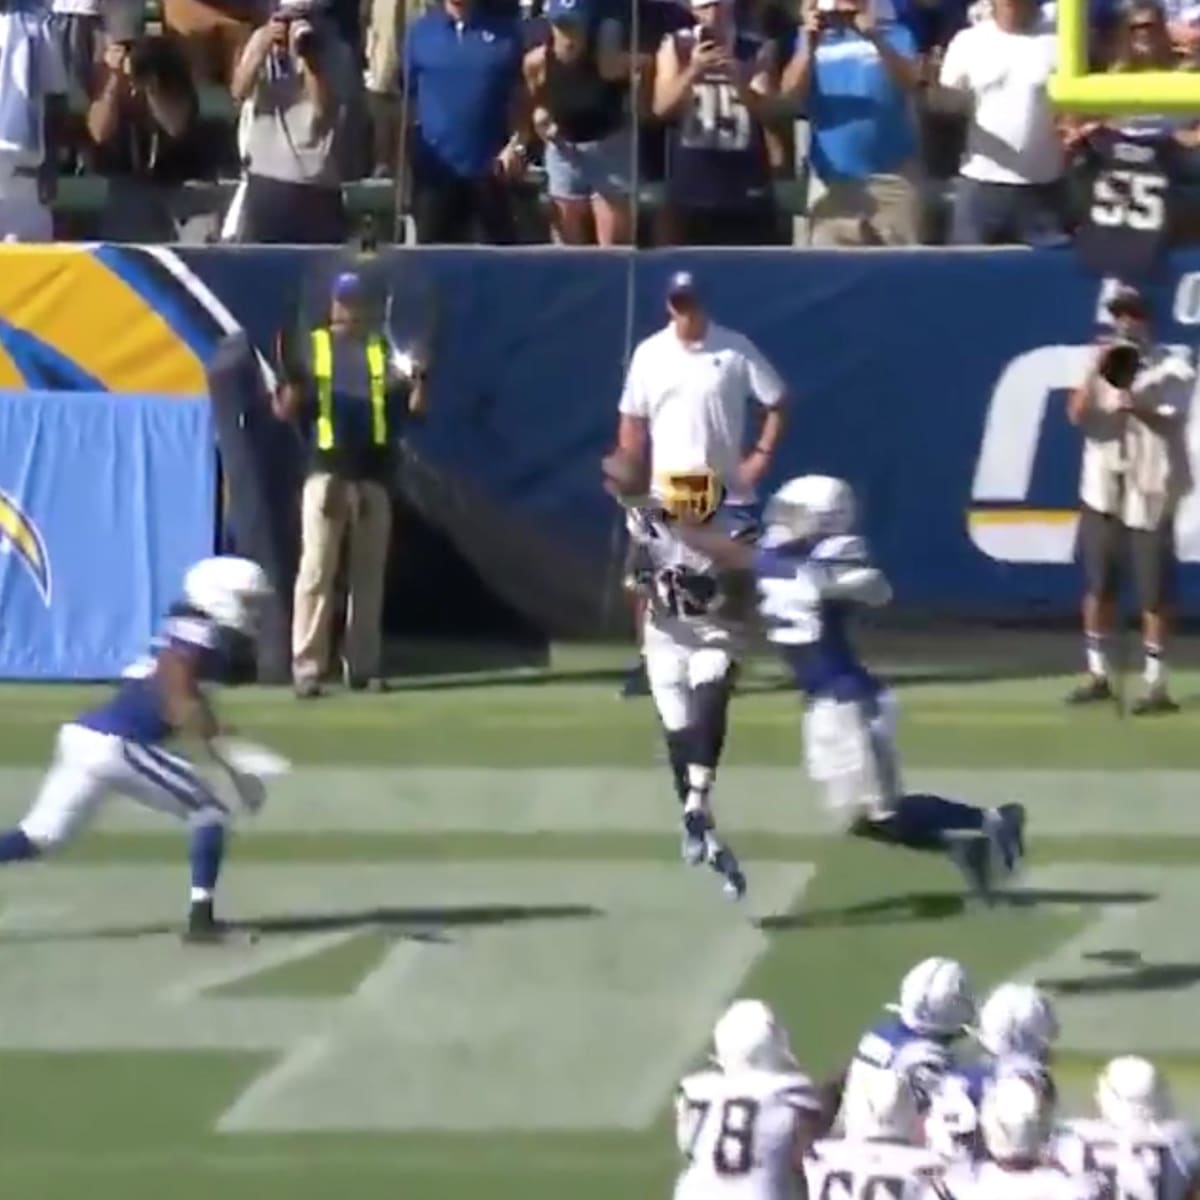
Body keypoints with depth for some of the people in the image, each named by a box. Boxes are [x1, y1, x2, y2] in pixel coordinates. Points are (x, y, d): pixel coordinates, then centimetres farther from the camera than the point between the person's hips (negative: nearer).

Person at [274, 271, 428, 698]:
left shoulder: (386, 351, 10)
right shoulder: (310, 348, 7)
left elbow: (414, 409, 5)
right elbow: (285, 412, 1)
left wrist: (417, 382, -15)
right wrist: (293, 379, -18)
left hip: (373, 476, 2)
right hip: (326, 474, -2)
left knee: (369, 575, 7)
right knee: (316, 572, -8)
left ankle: (362, 666, 12)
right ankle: (306, 667, -11)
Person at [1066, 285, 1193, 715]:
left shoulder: (1172, 367, -1)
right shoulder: (1103, 365, 10)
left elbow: (1174, 419, -13)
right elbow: (1077, 416, -2)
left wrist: (1136, 407, -30)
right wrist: (1095, 373, -15)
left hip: (1149, 490, -4)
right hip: (1103, 489, 4)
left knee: (1154, 593, -4)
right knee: (1098, 586, 9)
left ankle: (1155, 683, -2)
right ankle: (1098, 674, 19)